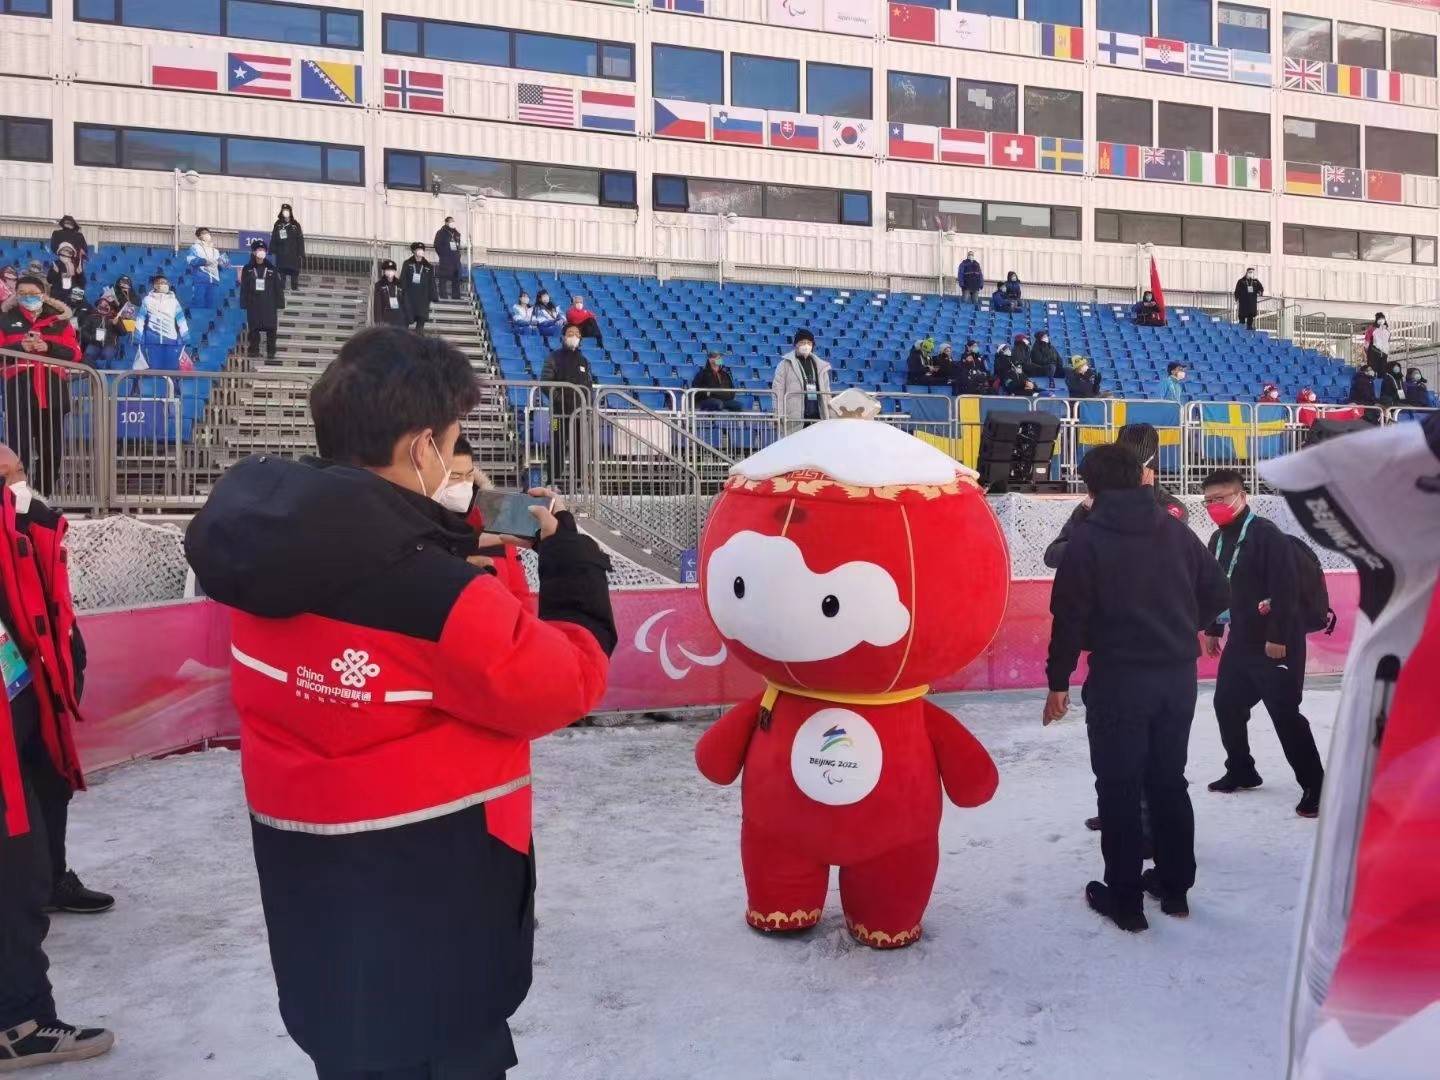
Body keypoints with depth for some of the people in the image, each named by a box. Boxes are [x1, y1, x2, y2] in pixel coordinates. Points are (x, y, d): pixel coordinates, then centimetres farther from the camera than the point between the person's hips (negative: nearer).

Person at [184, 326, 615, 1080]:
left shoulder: (271, 544, -7)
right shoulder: (436, 596, -30)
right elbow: (566, 685, -18)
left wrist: (452, 536, 3)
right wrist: (568, 554, -7)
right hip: (425, 901, -7)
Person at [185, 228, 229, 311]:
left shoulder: (215, 250, 26)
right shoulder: (195, 247, 12)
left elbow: (225, 266, 19)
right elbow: (190, 260, -6)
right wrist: (204, 261, -19)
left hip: (213, 282, 5)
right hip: (199, 281, -5)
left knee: (211, 306, 1)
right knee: (198, 304, -12)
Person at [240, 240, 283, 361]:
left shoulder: (272, 269, 6)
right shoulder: (248, 269, 6)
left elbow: (279, 287, 4)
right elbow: (244, 288, 4)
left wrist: (279, 303, -2)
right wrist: (244, 304, -3)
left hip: (269, 305, 0)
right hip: (254, 304, 0)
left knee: (271, 328, -4)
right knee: (254, 328, 1)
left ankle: (271, 352, 1)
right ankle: (254, 350, 7)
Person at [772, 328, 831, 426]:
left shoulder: (820, 366, 18)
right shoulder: (786, 364, 4)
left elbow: (826, 391, 19)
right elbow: (778, 391, -2)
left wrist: (829, 416, 11)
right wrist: (780, 417, -10)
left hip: (817, 416, 5)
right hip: (794, 419, -4)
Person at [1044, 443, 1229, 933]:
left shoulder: (1087, 538, -10)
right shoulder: (1177, 530, 5)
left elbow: (1070, 617, -12)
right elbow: (1217, 594, 10)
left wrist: (1058, 681, -5)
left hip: (1119, 679, -5)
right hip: (1179, 676, 5)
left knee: (1119, 788, 3)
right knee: (1169, 782, 17)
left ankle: (1124, 898, 8)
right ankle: (1174, 886, 26)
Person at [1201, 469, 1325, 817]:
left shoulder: (1267, 534, -16)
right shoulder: (1218, 539, 10)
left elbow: (1285, 588, -22)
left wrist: (1277, 637, -24)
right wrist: (1212, 629, 20)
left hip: (1276, 641, -8)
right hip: (1240, 639, 9)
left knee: (1285, 713, -7)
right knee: (1226, 704, 13)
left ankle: (1314, 786, 3)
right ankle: (1241, 771, 31)